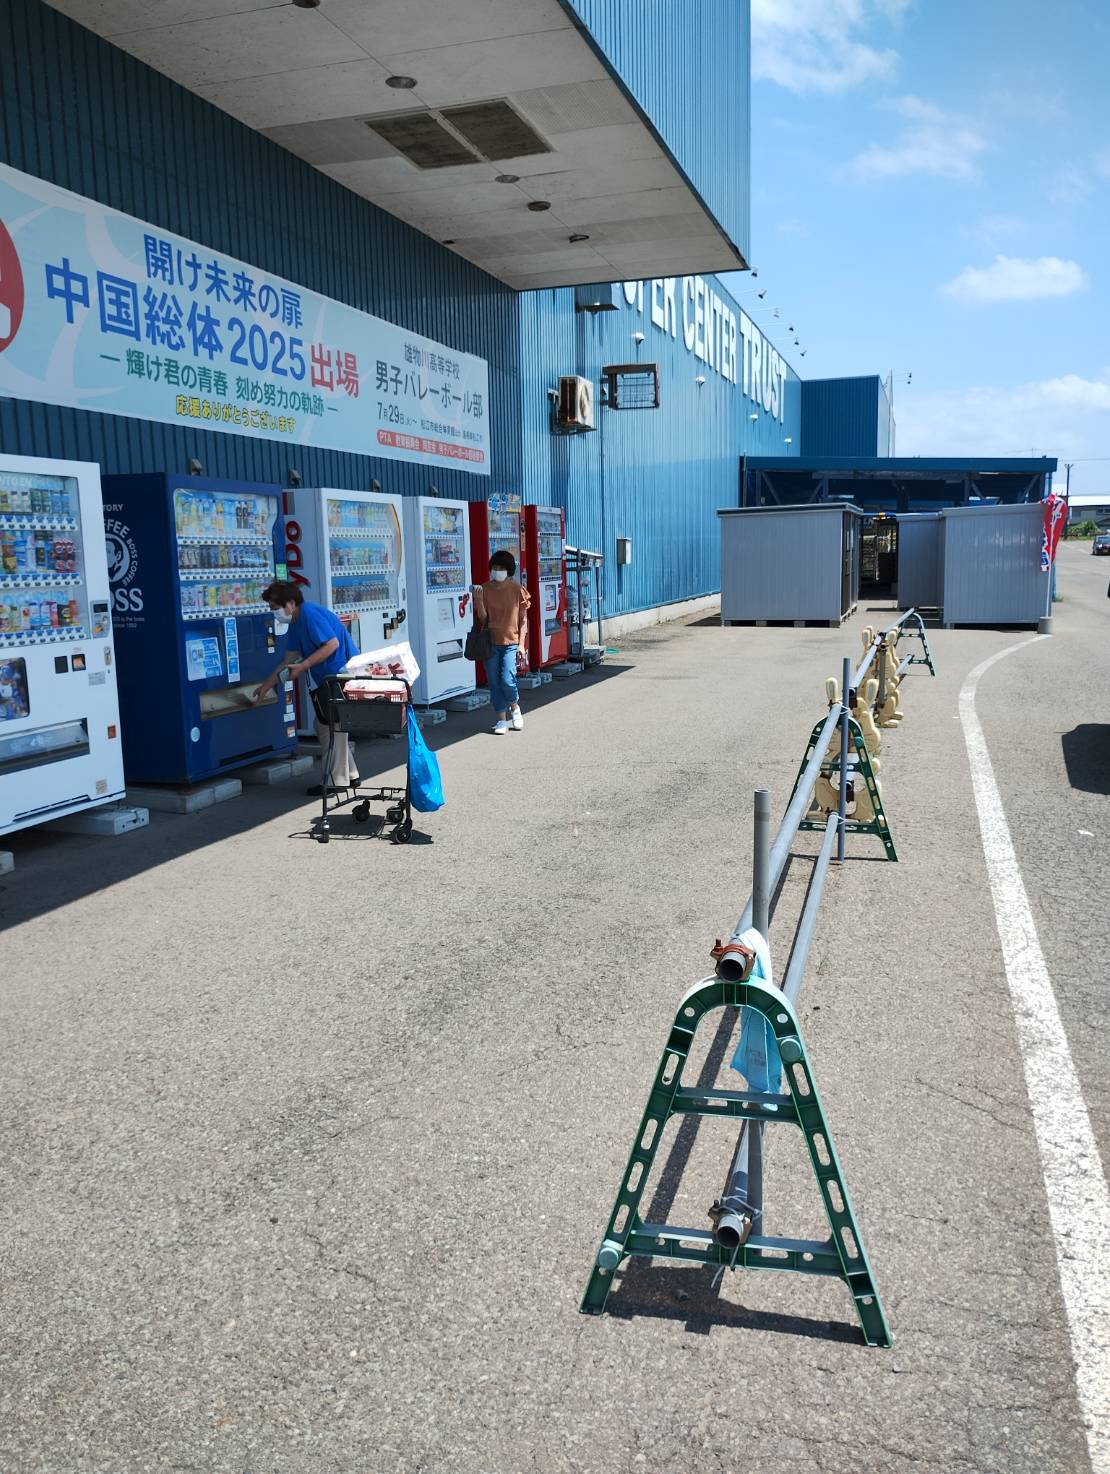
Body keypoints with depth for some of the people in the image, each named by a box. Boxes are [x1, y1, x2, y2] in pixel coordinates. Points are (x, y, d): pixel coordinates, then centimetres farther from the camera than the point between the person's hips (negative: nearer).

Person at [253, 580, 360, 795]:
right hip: (331, 678, 11)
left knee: (329, 725, -6)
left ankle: (335, 780, 1)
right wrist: (266, 686, 18)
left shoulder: (310, 614, -16)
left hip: (342, 673, -11)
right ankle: (349, 775, 24)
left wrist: (301, 667, -22)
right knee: (324, 725, 17)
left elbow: (332, 644, -23)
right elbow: (288, 660, 18)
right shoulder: (296, 622, 14)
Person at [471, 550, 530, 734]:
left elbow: (523, 619, 3)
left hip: (510, 642, -2)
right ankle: (502, 719, 16)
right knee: (494, 682, 3)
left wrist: (522, 644, -4)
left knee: (507, 679, -14)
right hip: (490, 642, 2)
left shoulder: (517, 589, 0)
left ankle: (514, 707, 15)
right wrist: (478, 600, -15)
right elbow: (483, 619, 0)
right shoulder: (484, 589, 2)